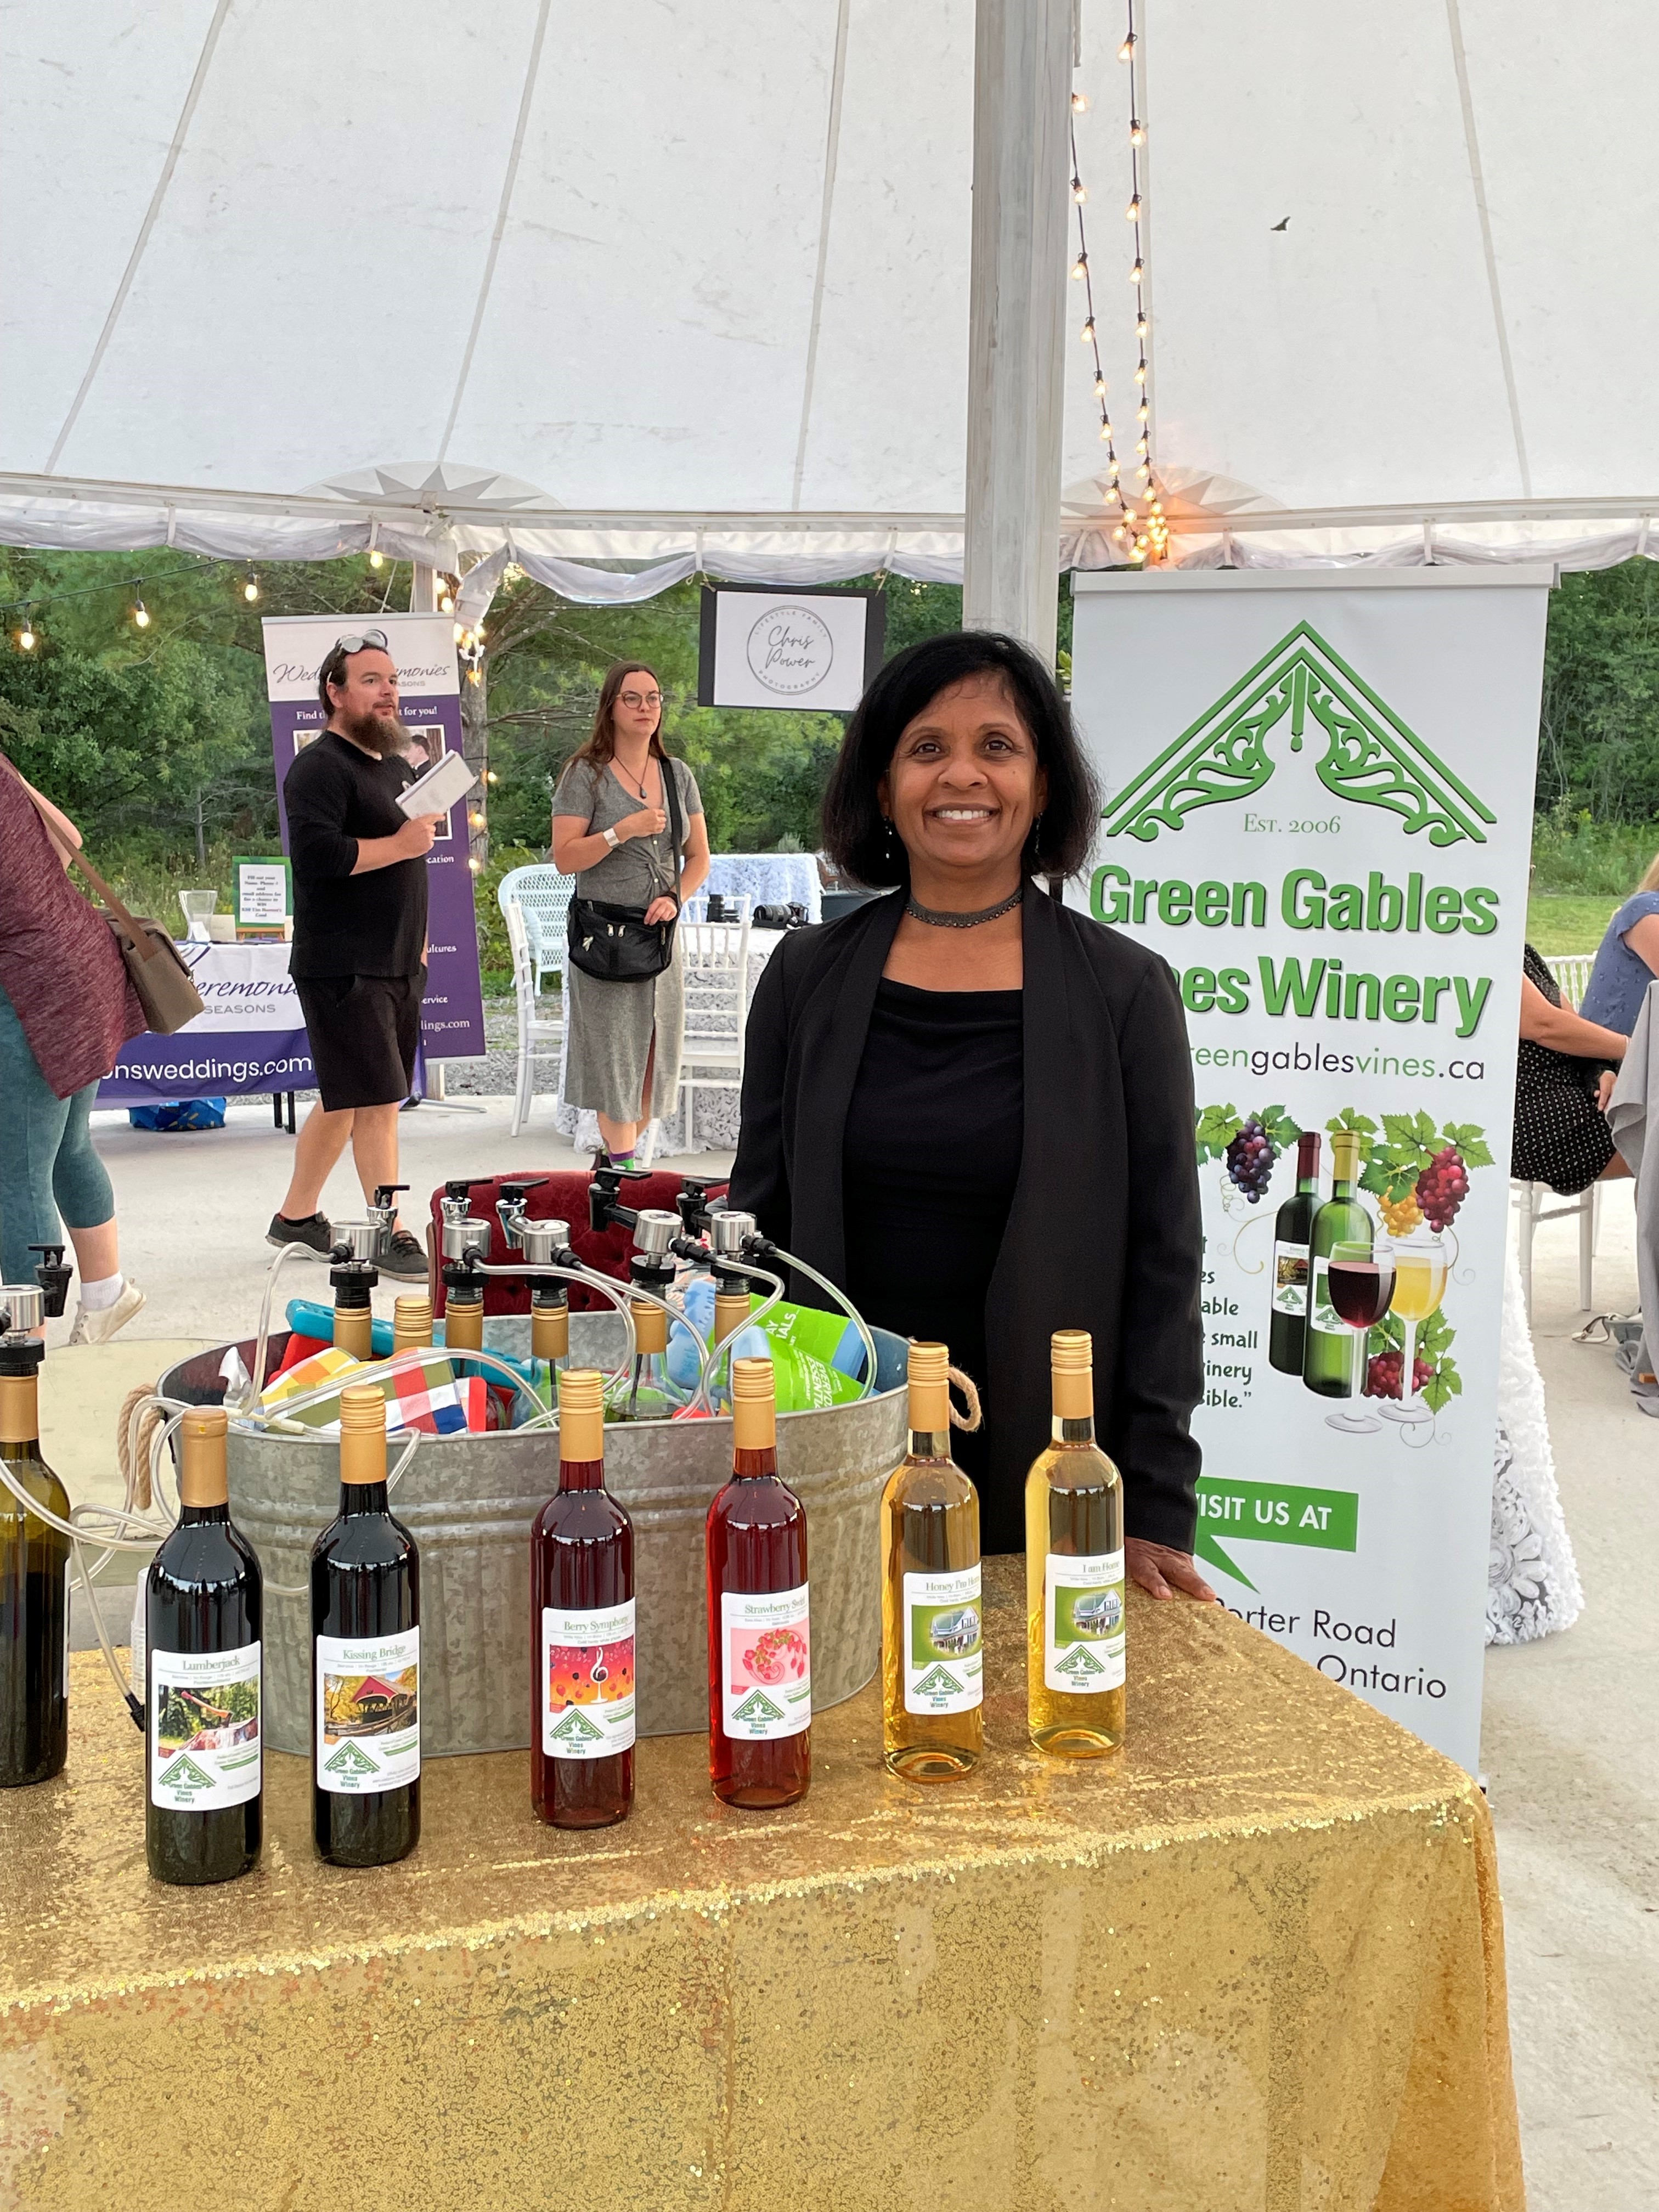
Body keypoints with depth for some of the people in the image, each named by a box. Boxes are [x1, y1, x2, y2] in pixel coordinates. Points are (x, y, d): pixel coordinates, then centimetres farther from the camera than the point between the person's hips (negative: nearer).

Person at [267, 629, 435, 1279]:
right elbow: (316, 855, -25)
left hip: (397, 964, 9)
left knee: (344, 1099, 14)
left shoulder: (396, 766, 19)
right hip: (343, 968, -9)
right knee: (376, 1100, -9)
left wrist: (419, 944, 24)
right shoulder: (320, 767, -11)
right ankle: (392, 1236, -4)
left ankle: (296, 1215, 26)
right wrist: (401, 844, -19)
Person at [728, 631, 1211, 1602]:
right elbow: (759, 1221, 7)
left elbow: (1163, 1259, -3)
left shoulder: (1126, 991, -3)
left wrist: (1155, 1511, -7)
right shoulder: (809, 977, 3)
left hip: (1042, 1489, -1)